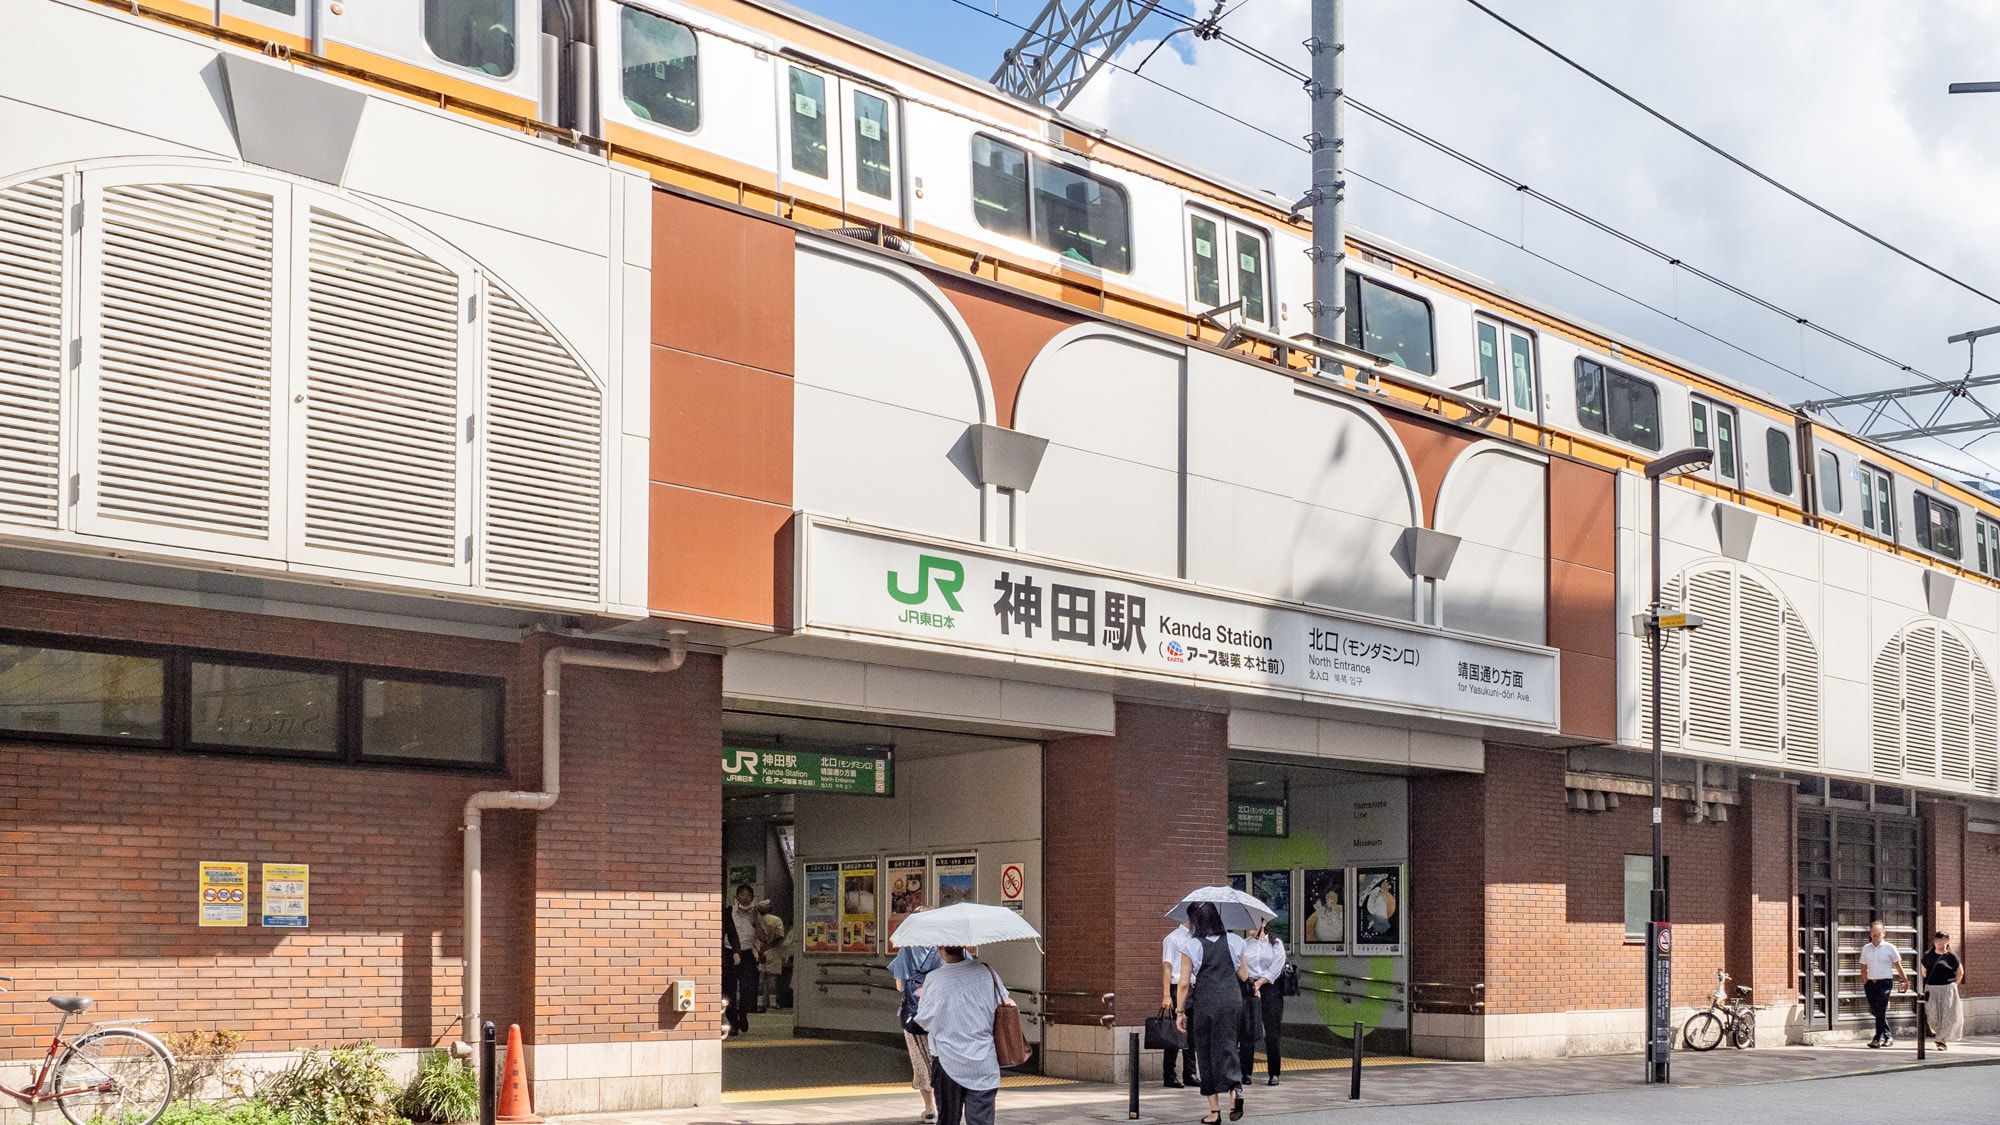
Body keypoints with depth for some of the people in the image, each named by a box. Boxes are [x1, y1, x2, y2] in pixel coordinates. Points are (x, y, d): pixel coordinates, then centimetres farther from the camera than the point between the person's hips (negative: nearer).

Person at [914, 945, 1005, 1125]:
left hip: (947, 1060, -1)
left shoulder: (934, 980, -10)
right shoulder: (984, 972, -4)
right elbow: (1002, 1006, 7)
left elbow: (924, 1021, 1)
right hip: (983, 1061, 1)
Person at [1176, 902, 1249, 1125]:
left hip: (1204, 1002, -3)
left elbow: (1184, 983, -8)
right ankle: (1235, 1089, -19)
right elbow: (1244, 976, 10)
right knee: (1226, 1046, 10)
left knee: (1205, 1050, 8)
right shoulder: (1233, 941, 4)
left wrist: (1180, 1012, 0)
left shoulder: (1191, 946, -7)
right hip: (1231, 999, 3)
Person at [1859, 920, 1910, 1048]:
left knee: (1880, 1011, -14)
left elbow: (1897, 965, 5)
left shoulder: (1889, 948, -1)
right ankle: (1888, 1037, 20)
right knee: (1874, 1010, 6)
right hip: (1871, 983, 4)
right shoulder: (1866, 948, 9)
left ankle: (1877, 1038, -10)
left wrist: (1904, 980, 9)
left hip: (1884, 983, -4)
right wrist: (1865, 982, 17)